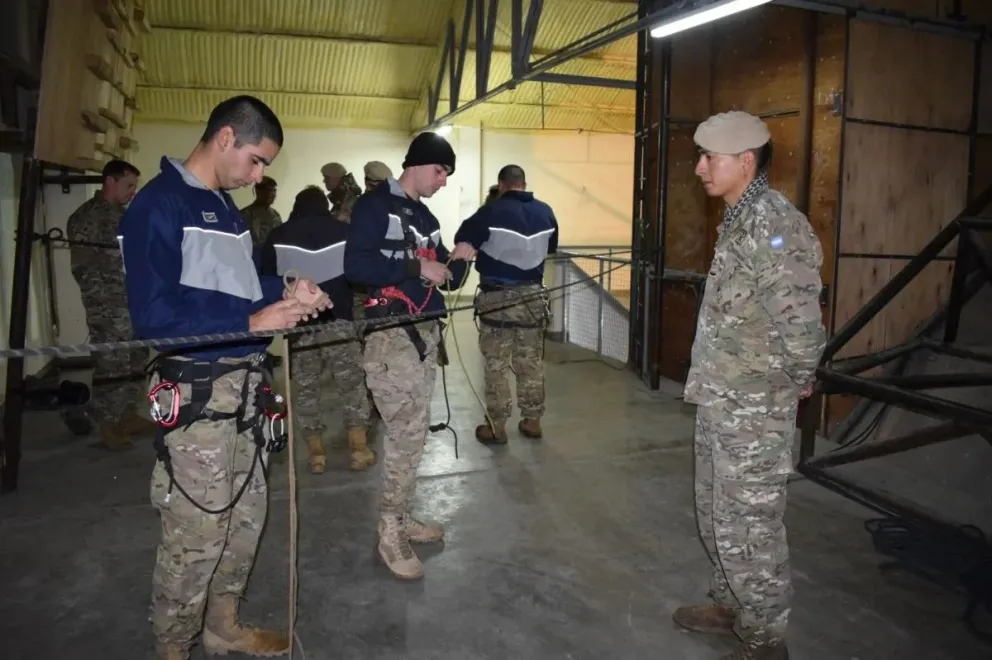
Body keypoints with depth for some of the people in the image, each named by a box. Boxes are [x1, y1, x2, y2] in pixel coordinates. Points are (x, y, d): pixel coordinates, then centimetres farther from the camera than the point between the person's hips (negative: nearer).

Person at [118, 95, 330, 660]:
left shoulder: (226, 207, 15)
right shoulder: (159, 205, -13)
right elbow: (153, 313, -21)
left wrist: (286, 293, 1)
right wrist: (253, 321, -23)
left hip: (245, 386, 9)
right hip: (197, 395, -9)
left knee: (247, 516, 19)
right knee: (197, 536, 2)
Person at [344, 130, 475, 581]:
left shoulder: (426, 218, 18)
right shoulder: (374, 206, -6)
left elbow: (447, 281, 19)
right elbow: (354, 265, -20)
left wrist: (458, 261, -2)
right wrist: (417, 266, -19)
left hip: (425, 334, 8)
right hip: (390, 336, -8)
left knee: (413, 431, 12)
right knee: (408, 432, -10)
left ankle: (399, 517, 26)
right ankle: (390, 534, 4)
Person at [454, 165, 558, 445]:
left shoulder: (492, 211, -12)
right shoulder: (545, 212, 4)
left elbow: (462, 240, -5)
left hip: (497, 298, -4)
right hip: (533, 296, 5)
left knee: (496, 365, 5)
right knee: (532, 363, 13)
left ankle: (496, 427, 11)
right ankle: (532, 421, 22)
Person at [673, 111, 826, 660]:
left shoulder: (774, 223, -21)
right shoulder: (739, 219, 10)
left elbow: (799, 318, -28)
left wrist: (798, 380, -12)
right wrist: (714, 389, 13)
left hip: (754, 408, -10)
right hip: (720, 400, 10)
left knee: (748, 525, 3)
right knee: (715, 513, 22)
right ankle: (729, 605, 41)